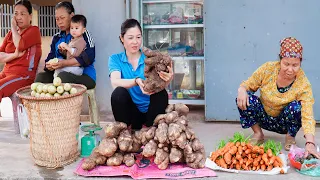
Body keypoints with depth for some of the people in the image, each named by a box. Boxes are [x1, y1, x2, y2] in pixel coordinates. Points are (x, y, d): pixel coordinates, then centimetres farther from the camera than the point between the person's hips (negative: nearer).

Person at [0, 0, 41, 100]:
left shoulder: (34, 30, 2)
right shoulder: (11, 33, 19)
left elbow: (20, 45, -17)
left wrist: (13, 27, -2)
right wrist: (15, 55, -11)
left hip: (24, 74, -7)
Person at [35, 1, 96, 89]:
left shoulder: (83, 33, -1)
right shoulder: (56, 38, 18)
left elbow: (88, 57, -14)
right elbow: (50, 58, 12)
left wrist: (64, 63, -22)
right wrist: (50, 66, -12)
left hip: (85, 76, -5)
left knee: (63, 76, -33)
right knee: (40, 76, -19)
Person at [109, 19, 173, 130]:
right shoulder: (115, 59, 1)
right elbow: (115, 82, -20)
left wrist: (168, 79, -42)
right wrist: (136, 81, -40)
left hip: (151, 110, 1)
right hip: (131, 111, 0)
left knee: (161, 93, -27)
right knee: (119, 92, -28)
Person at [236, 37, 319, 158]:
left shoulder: (304, 84, -23)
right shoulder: (268, 69, -17)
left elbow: (307, 116, -30)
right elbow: (247, 85, -6)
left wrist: (310, 143, -44)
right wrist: (242, 91, -31)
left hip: (284, 123, -2)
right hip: (264, 118, 2)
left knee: (296, 106, -33)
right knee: (244, 98, -24)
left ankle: (290, 137, -3)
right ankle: (258, 134, -2)